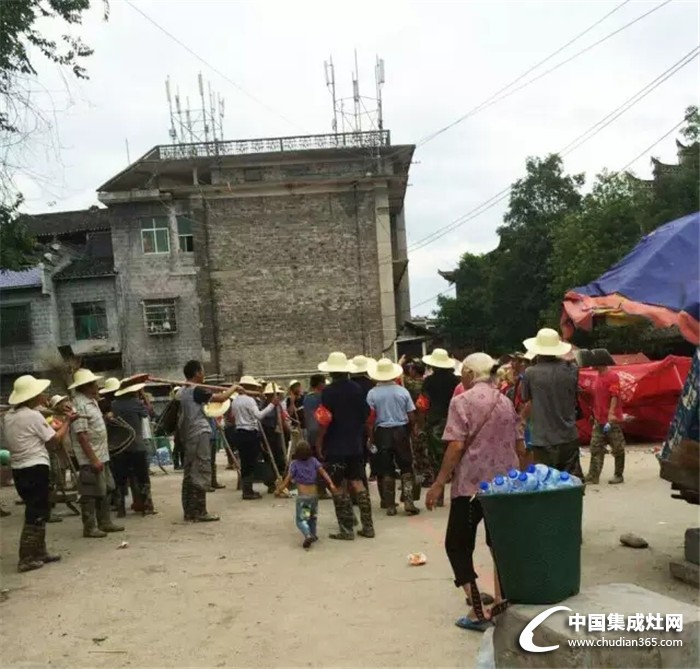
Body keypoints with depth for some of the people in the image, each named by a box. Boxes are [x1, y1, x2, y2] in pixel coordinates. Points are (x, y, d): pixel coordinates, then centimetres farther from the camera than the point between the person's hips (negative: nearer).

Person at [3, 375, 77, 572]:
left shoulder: (8, 416, 11)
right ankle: (26, 559, -1)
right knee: (36, 514, -2)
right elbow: (55, 441, -9)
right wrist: (67, 421, 3)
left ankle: (39, 552, 25)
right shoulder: (33, 416, -14)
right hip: (35, 469, -9)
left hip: (18, 469, 9)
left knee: (38, 511, 18)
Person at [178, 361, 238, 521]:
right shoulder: (197, 390, -14)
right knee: (201, 473, -5)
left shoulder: (182, 392, 13)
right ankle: (200, 512, -4)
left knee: (189, 473, 11)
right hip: (199, 435, -9)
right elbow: (221, 398, -21)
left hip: (187, 437, 9)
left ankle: (189, 510, 15)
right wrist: (234, 387, -6)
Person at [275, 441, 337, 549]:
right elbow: (323, 472, -5)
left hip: (302, 496, -4)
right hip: (314, 494, 4)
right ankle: (313, 534, 31)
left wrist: (280, 488, -1)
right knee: (312, 516, 27)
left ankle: (308, 535, -25)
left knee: (300, 519, -2)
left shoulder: (295, 464, -6)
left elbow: (288, 479, -9)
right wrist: (331, 484, -9)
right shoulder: (313, 461, 3)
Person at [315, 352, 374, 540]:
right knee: (357, 483, 12)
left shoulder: (328, 391, -13)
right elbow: (364, 415, 8)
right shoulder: (356, 389, 3)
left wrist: (319, 442, -6)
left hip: (335, 446, -5)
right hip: (355, 444, 5)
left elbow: (325, 421, -16)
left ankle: (346, 529, 4)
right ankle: (367, 526, 11)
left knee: (338, 487, 2)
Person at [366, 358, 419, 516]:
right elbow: (411, 416, -1)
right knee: (406, 468, 10)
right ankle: (408, 502, 2)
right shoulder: (402, 391, -3)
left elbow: (370, 418, -7)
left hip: (382, 433, 0)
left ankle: (390, 506, 12)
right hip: (401, 431, 0)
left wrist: (370, 435, 4)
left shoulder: (372, 393, -7)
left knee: (386, 470, 8)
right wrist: (411, 431, 15)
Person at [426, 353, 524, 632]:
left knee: (457, 544, 3)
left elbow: (456, 446, -15)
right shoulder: (506, 402, 10)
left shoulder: (462, 401, -8)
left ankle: (477, 611, -2)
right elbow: (519, 446, 11)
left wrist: (439, 483, -11)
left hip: (472, 483, -6)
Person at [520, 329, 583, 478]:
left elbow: (523, 398, 4)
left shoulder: (531, 373, -11)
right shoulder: (571, 369, -4)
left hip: (543, 439, -3)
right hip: (568, 437, 3)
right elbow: (576, 394, 9)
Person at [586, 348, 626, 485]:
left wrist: (611, 413, -28)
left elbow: (614, 396, -19)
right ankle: (593, 476, 6)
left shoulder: (613, 376, -12)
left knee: (617, 448, 5)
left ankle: (619, 475, 15)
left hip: (612, 419, -9)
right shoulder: (598, 376, 13)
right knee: (596, 448, 5)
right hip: (599, 420, 9)